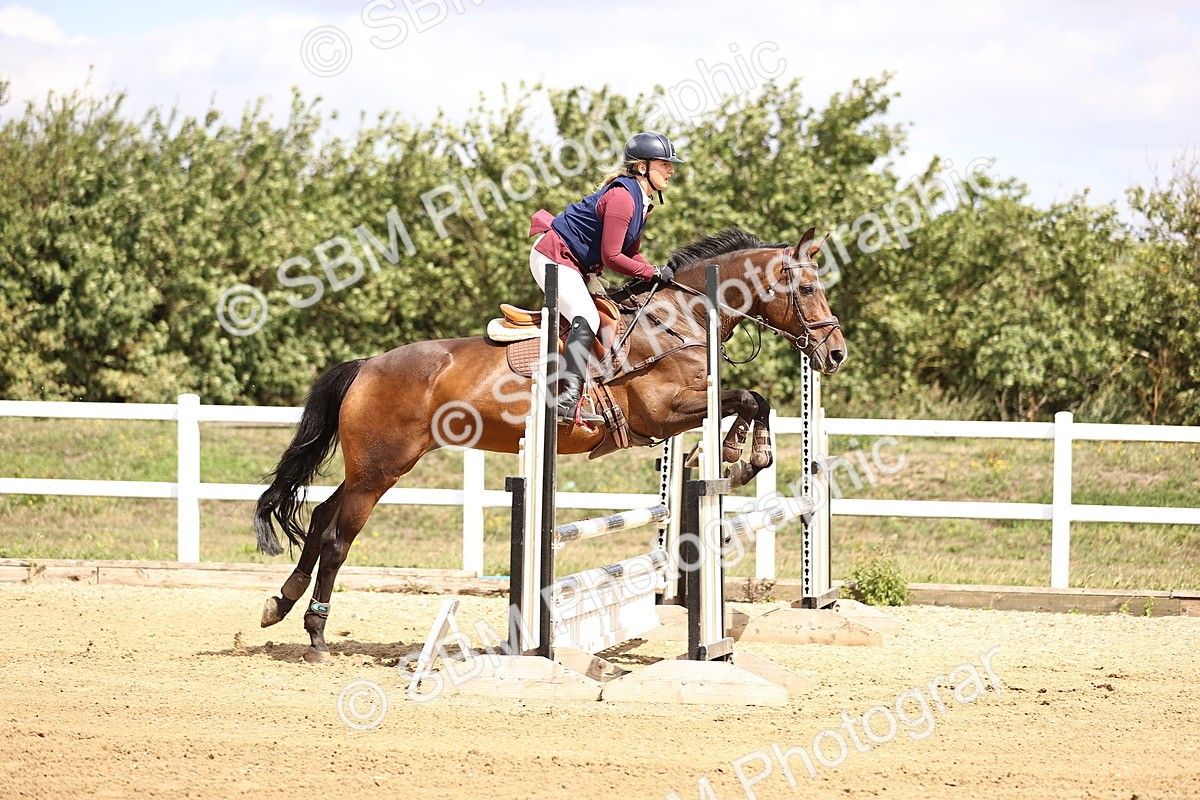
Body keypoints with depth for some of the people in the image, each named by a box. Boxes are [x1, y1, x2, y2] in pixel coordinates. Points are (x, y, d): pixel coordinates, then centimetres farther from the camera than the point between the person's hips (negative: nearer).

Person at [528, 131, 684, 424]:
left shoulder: (639, 201, 10)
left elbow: (630, 253, 16)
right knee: (587, 321, -25)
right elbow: (611, 257, -23)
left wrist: (659, 274, 0)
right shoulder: (623, 197, -23)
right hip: (554, 257, -11)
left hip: (575, 265, 11)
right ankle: (568, 400, -36)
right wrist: (654, 273, -16)